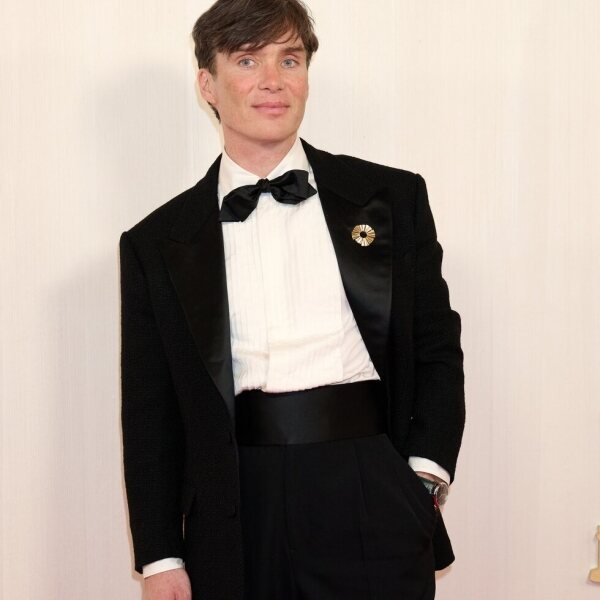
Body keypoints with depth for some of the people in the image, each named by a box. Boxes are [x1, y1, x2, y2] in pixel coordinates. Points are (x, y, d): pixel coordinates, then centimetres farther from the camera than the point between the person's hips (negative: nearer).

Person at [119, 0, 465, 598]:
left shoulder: (393, 198, 8)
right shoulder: (157, 244, 8)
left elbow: (436, 348, 10)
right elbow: (150, 411, 8)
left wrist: (425, 477, -4)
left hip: (373, 509, 0)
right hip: (236, 521, 1)